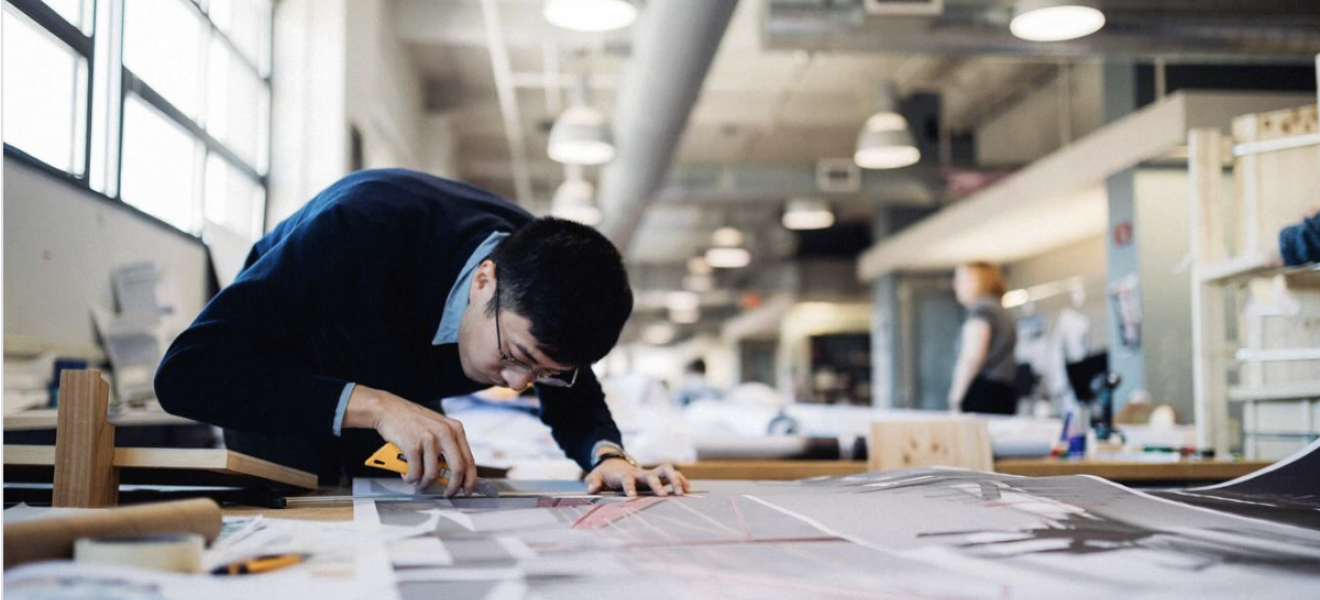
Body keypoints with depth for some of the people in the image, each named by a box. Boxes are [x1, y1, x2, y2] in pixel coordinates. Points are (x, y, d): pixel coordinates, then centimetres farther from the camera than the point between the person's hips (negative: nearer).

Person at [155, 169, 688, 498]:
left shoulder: (543, 292, -25)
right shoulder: (360, 229, -42)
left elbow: (575, 402, -5)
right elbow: (184, 371, -44)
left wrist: (607, 455, -29)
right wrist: (371, 405, -52)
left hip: (401, 403, 4)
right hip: (282, 385, -3)